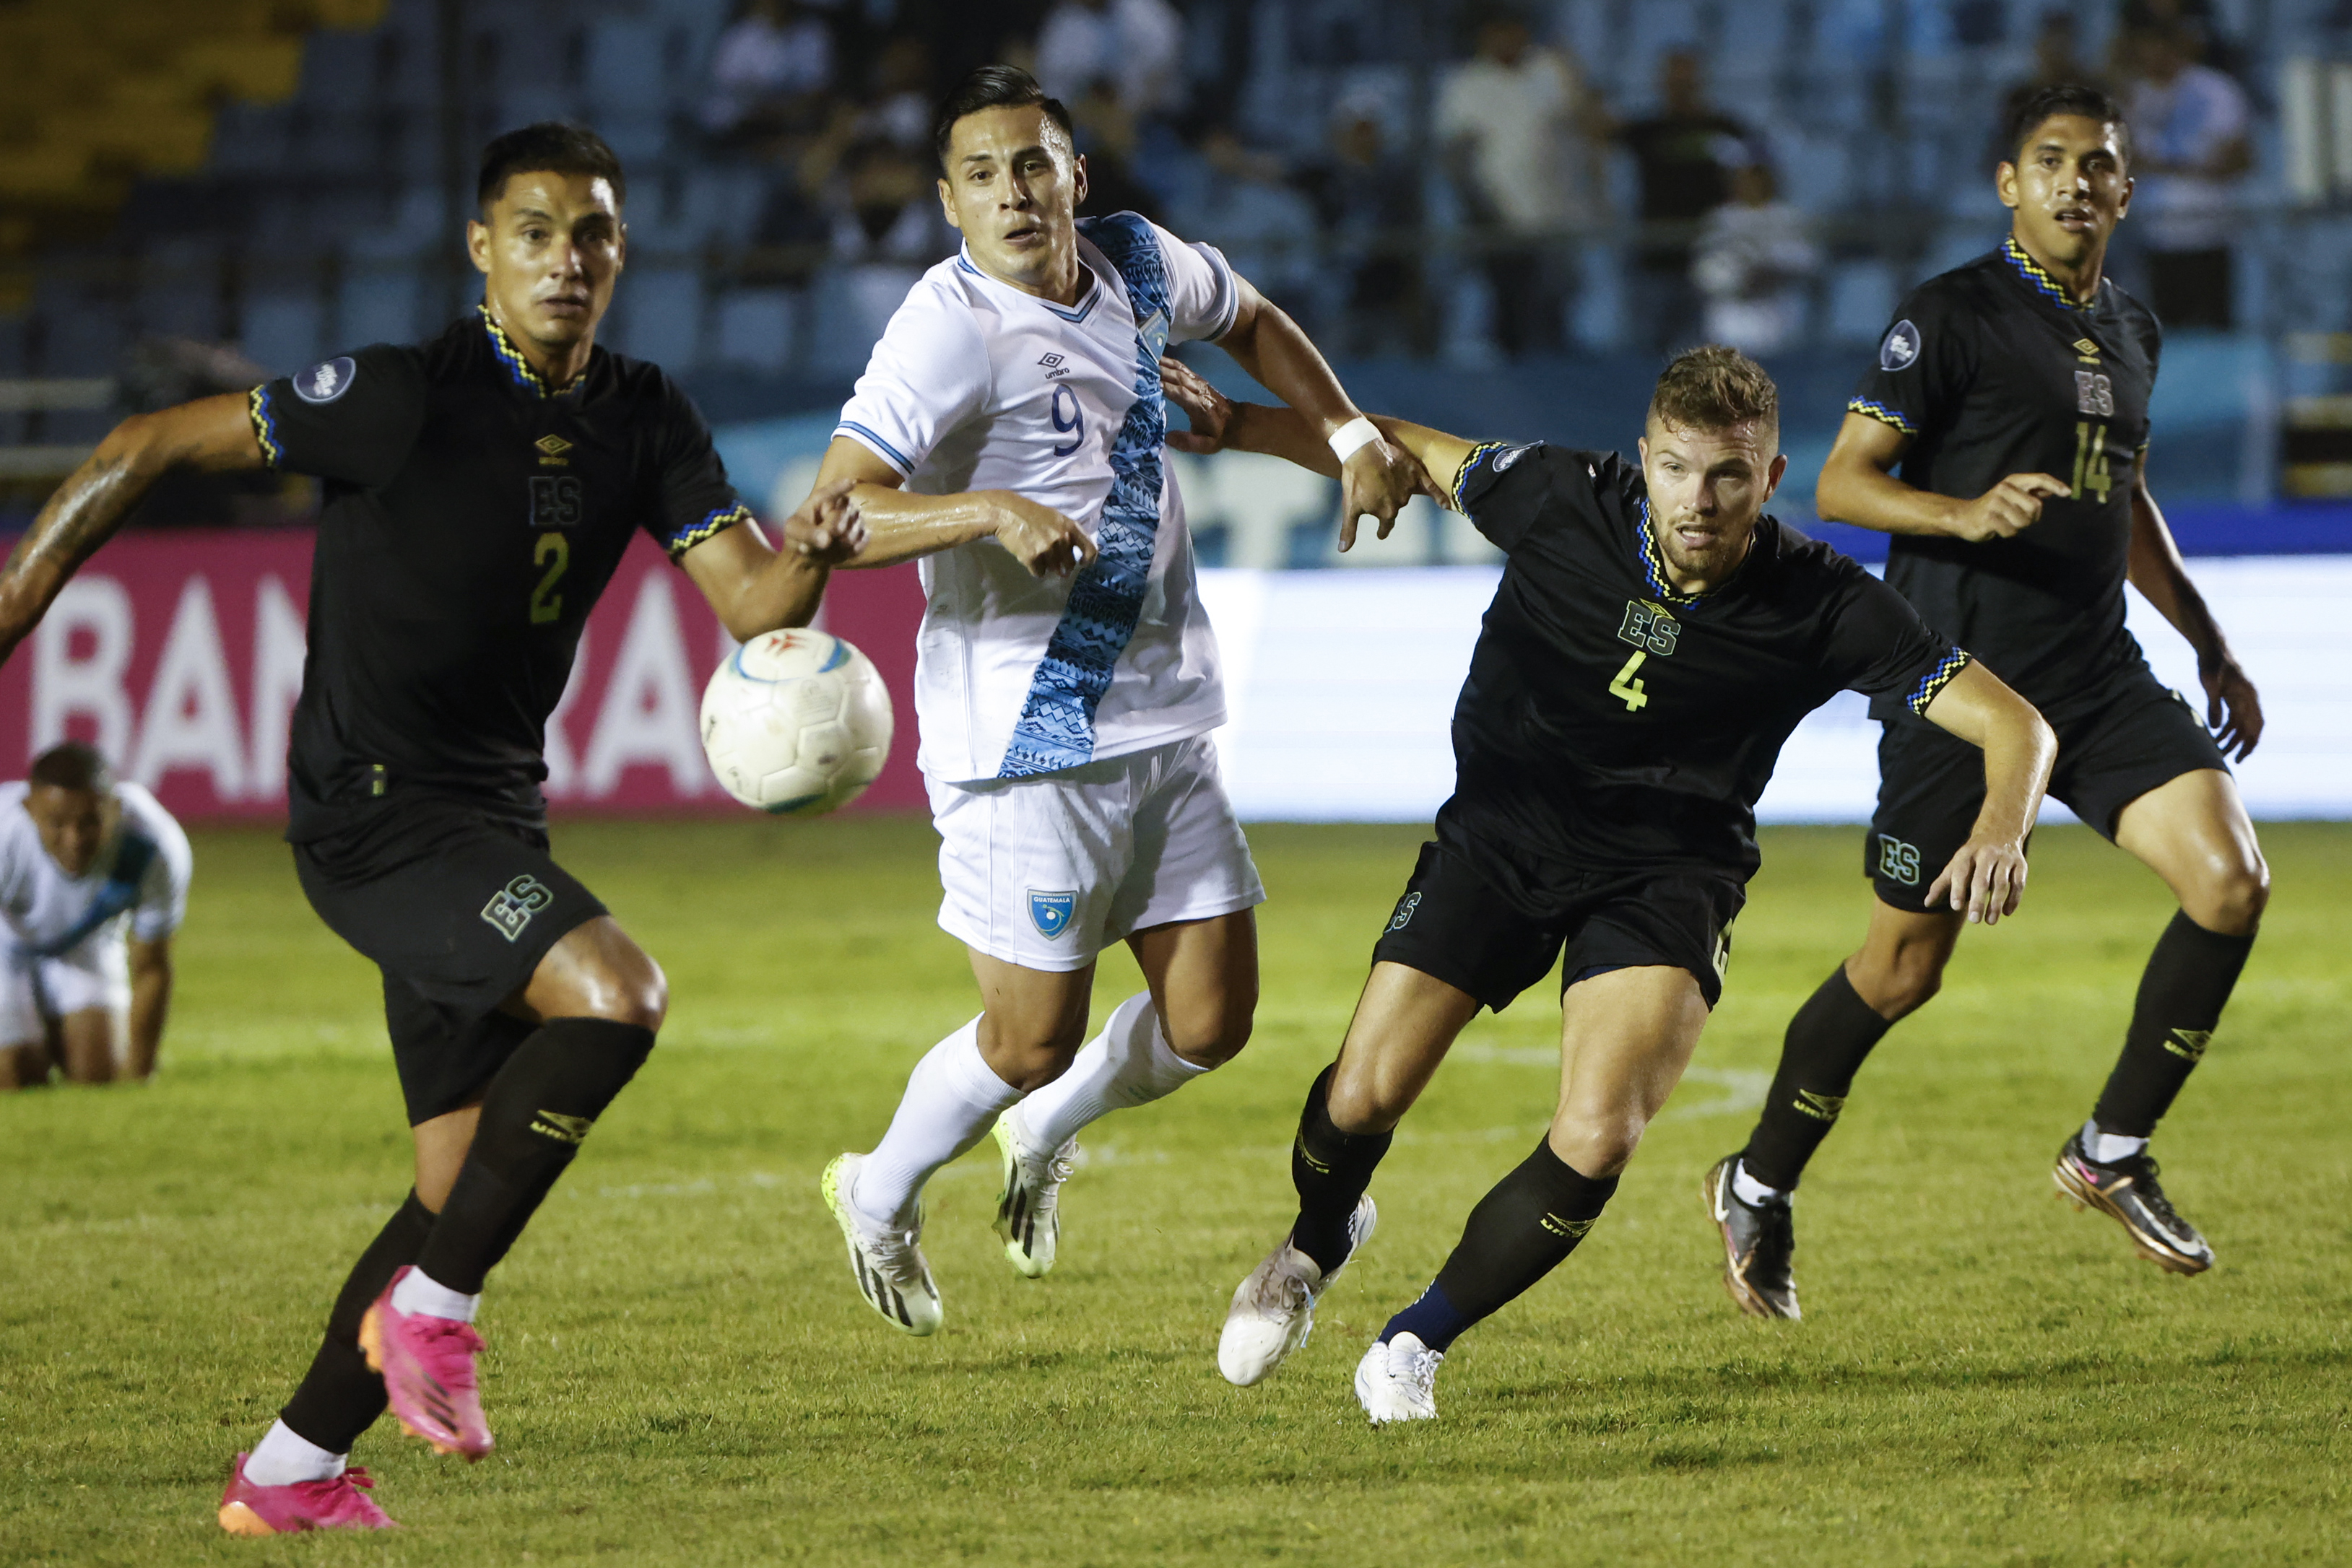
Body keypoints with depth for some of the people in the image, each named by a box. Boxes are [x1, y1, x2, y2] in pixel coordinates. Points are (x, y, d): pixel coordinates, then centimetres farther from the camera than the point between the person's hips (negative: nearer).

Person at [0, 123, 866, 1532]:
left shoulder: (643, 423, 3)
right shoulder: (404, 399, -15)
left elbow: (753, 601, -4)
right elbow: (151, 449, -8)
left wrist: (812, 554, -27)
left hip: (491, 828, 8)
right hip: (375, 816, -8)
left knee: (469, 1189, 10)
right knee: (617, 993, -27)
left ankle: (288, 1474, 20)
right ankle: (432, 1307, -13)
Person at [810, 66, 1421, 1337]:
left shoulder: (1135, 266, 4)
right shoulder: (953, 326, -17)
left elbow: (1249, 321, 28)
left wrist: (1349, 434, 15)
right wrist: (995, 512, -37)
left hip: (1163, 719, 7)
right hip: (1026, 737, -7)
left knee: (1209, 1020, 6)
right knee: (1032, 1037, -2)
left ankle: (1043, 1137, 36)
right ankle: (881, 1197, 27)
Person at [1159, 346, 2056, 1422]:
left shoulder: (1822, 607, -19)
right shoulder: (1563, 502, -16)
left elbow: (2014, 723, -19)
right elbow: (1405, 449, 1)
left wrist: (2000, 826, -40)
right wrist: (1237, 427, -7)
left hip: (1665, 878, -1)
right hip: (1499, 838, 1)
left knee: (1597, 1139, -23)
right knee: (1364, 1097, -7)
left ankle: (1415, 1342, 2)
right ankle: (1316, 1246, 31)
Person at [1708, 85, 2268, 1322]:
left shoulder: (2131, 334, 14)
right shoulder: (1952, 317, -8)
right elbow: (1841, 482, -10)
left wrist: (2211, 648, 26)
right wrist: (1967, 513, -27)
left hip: (2099, 675, 6)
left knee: (2230, 880, -13)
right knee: (1905, 965, 1)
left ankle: (2112, 1152, 2)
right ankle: (1758, 1189, 22)